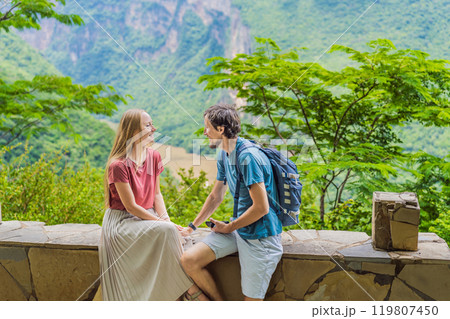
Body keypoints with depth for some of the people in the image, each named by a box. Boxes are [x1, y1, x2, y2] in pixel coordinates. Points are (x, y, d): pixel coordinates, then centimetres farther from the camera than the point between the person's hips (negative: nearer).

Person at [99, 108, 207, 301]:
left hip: (146, 217, 6)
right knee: (168, 231, -28)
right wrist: (163, 223, -19)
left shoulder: (154, 157, 2)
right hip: (122, 222, -6)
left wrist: (166, 218, -8)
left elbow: (156, 194, 8)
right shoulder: (118, 165, -19)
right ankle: (190, 288, -14)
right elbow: (131, 207, -18)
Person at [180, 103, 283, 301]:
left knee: (251, 300, -5)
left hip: (260, 236, -8)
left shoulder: (248, 156, -22)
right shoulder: (224, 155, 7)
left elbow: (261, 207, -24)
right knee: (188, 260, -4)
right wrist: (192, 227, 19)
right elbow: (216, 197, 19)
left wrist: (228, 227, -10)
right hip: (237, 229, 8)